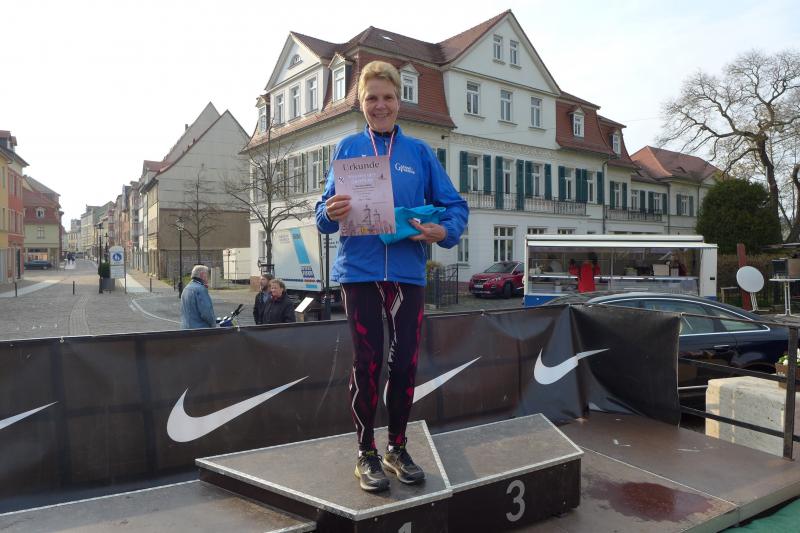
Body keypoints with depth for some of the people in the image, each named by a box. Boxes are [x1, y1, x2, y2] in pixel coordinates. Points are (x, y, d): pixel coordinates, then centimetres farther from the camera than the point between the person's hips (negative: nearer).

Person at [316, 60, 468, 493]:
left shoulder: (419, 151, 9)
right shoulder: (348, 148, 7)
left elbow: (454, 205, 7)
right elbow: (325, 211, 3)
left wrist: (443, 231, -14)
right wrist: (331, 212, -20)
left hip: (407, 270, 2)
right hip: (360, 270, -1)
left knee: (406, 360, 6)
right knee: (367, 361, 1)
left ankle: (397, 448, 24)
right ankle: (366, 453, 18)